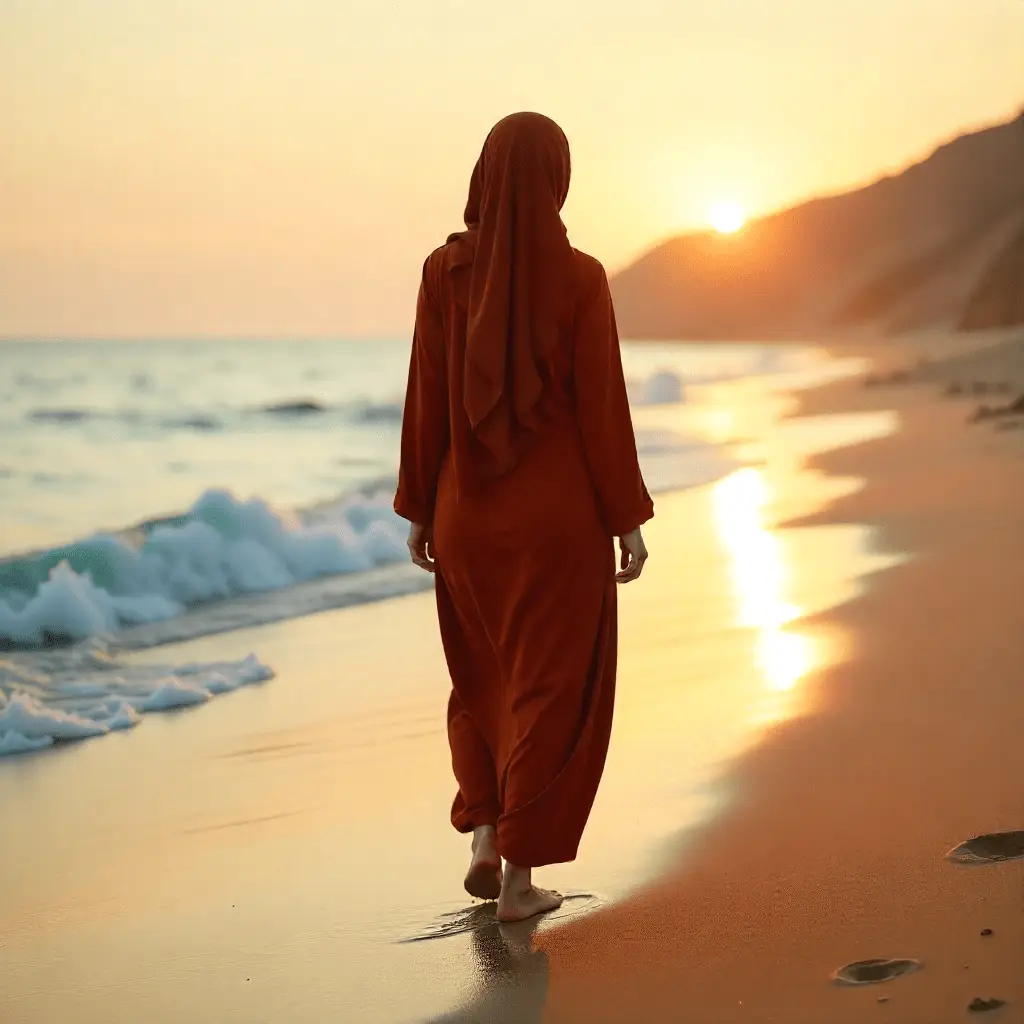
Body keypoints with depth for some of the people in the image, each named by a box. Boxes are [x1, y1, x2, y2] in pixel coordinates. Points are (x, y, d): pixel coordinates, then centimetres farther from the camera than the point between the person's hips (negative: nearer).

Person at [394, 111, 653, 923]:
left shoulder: (445, 270, -4)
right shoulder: (579, 278, -11)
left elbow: (426, 402, -1)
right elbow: (603, 408, -9)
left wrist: (419, 510, 9)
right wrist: (628, 519, -1)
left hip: (469, 512, 3)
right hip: (560, 512, -3)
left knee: (483, 678, 22)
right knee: (550, 686, 7)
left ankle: (484, 838, 15)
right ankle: (519, 873, 7)